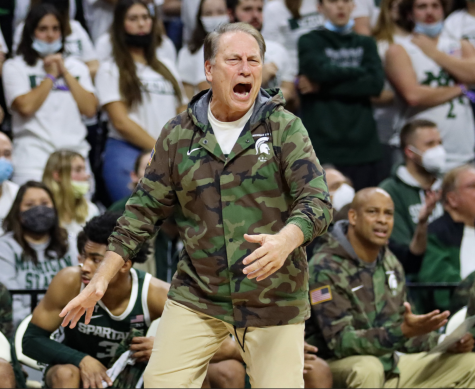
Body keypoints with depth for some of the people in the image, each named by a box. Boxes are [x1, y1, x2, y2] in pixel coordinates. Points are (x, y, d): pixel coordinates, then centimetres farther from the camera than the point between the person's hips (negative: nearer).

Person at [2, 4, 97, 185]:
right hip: (33, 154, -3)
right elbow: (26, 106, -9)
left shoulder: (76, 67, 20)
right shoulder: (15, 67, 9)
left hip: (75, 150, 3)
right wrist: (50, 75, 3)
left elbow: (90, 109, 6)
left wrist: (65, 72, 5)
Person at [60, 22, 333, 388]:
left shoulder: (285, 129, -3)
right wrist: (101, 279, 4)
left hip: (274, 299, -2)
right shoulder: (178, 135, 5)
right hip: (196, 295, 2)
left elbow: (318, 202, -11)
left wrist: (284, 241, -32)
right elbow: (144, 210, 10)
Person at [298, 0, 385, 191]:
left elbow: (376, 83, 1)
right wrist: (360, 71, 4)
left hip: (363, 147, 3)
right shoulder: (310, 42, 11)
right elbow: (321, 71, -10)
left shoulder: (366, 44, 18)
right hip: (323, 146, -3)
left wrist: (322, 87, -4)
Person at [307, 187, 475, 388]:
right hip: (338, 365, -8)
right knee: (368, 368, -41)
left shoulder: (390, 264, 8)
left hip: (388, 365, 8)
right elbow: (341, 342, -25)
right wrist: (403, 331, -36)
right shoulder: (326, 268, -18)